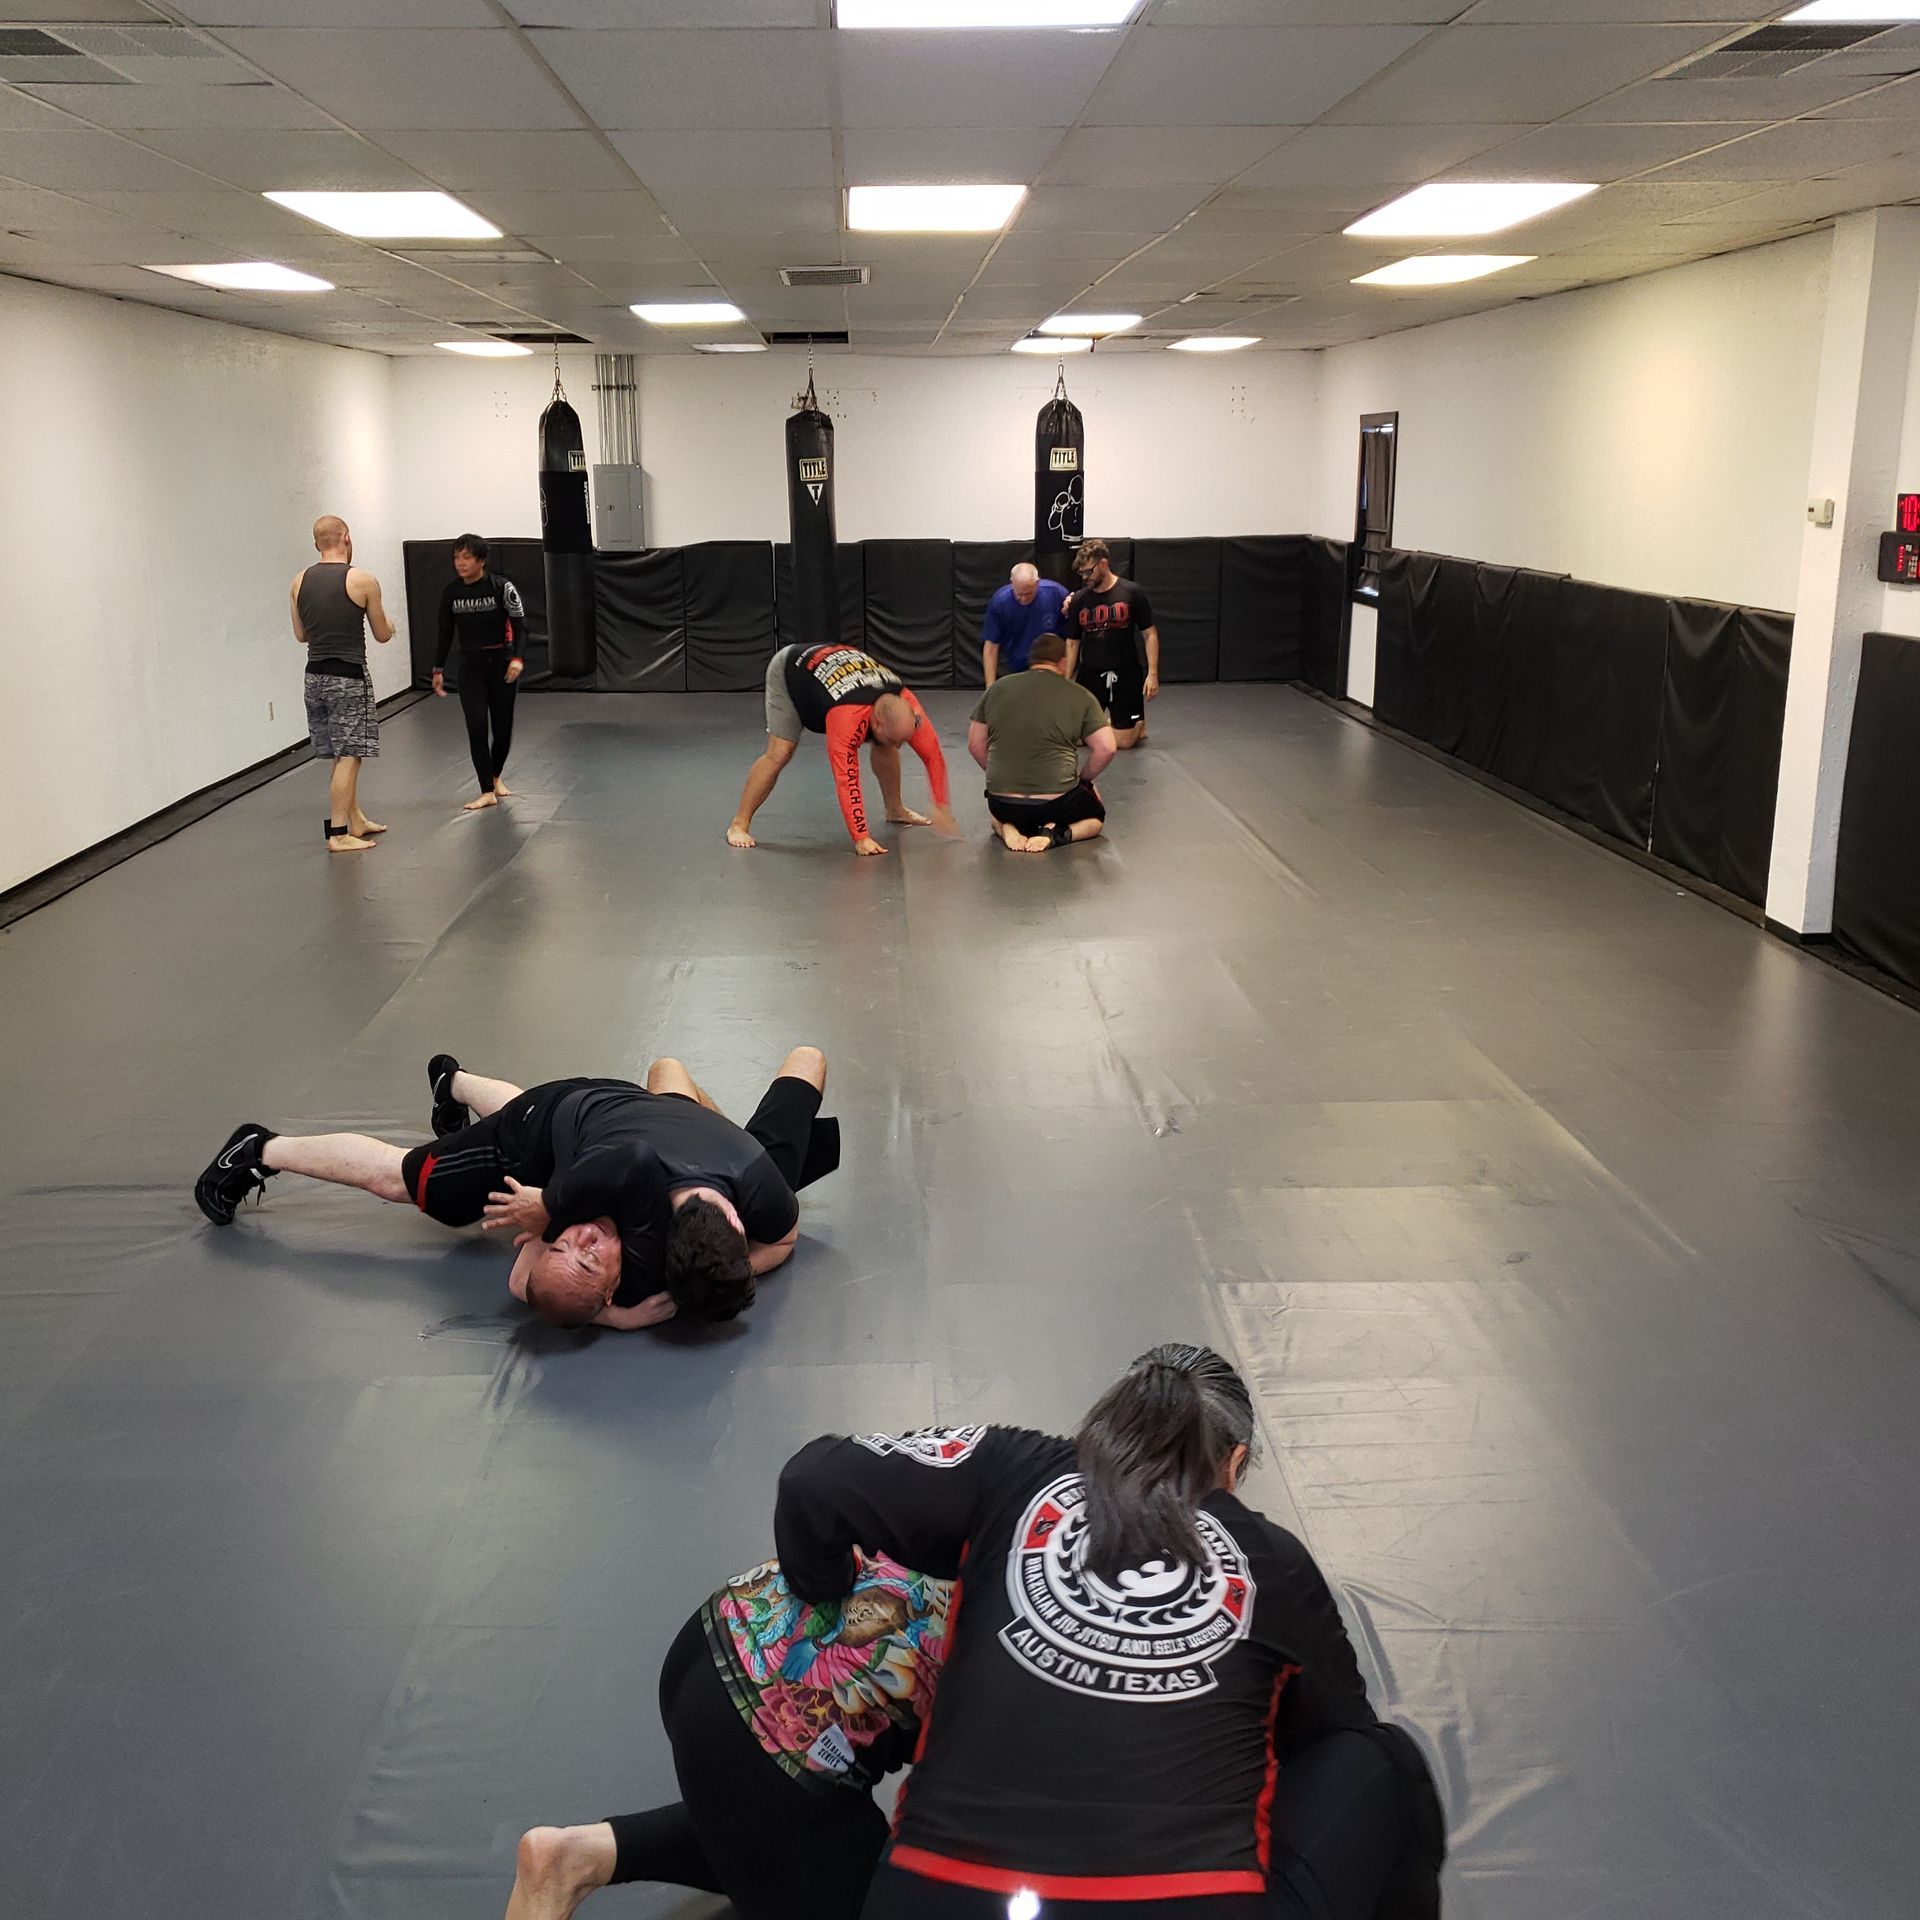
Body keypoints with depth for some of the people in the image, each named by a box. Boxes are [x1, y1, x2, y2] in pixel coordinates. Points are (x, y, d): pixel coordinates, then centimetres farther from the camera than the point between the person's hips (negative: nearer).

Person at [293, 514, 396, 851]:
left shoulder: (299, 582, 6)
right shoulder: (362, 580, -9)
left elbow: (301, 635, 14)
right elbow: (383, 635, -1)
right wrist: (389, 622, 22)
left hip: (315, 676, 6)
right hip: (348, 677, -6)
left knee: (341, 754, 17)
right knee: (349, 756, -4)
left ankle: (356, 820, 28)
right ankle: (338, 833, -7)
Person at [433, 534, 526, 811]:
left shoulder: (502, 587, -10)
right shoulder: (451, 592, 0)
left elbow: (520, 625, -10)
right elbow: (445, 633, 9)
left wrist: (517, 658, -25)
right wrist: (438, 669, 11)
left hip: (501, 662, -2)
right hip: (470, 666, 2)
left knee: (502, 726, 5)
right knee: (476, 727, -10)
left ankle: (495, 776, 33)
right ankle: (487, 792, -6)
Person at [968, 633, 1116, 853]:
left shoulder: (997, 689, 6)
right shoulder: (1080, 697, -2)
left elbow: (975, 744, 11)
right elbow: (1106, 748, -6)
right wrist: (1083, 778, 11)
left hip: (1002, 803, 3)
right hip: (1055, 804, -3)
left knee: (998, 816, 39)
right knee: (1095, 814, 28)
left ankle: (1007, 829, 4)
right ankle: (1054, 833, -1)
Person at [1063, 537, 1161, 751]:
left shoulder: (1131, 593, -5)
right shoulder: (1078, 600, 3)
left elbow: (1149, 633, -4)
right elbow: (1072, 643, 9)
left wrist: (1153, 673, -12)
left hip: (1125, 675, -3)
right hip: (1090, 675, 3)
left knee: (1123, 741, -5)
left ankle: (1139, 723, 29)